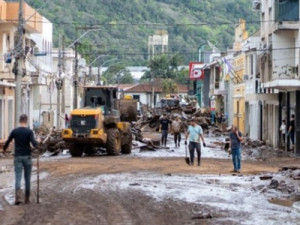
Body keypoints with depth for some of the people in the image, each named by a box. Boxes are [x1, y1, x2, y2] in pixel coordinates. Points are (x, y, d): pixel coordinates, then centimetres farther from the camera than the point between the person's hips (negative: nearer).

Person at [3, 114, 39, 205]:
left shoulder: (14, 131, 0)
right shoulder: (29, 131, -7)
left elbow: (7, 142, 5)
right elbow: (34, 144, -16)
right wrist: (38, 141, 6)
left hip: (18, 157, 1)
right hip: (27, 157, -1)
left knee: (18, 177, -2)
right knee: (27, 178, 10)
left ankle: (18, 197, -21)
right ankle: (27, 199, 14)